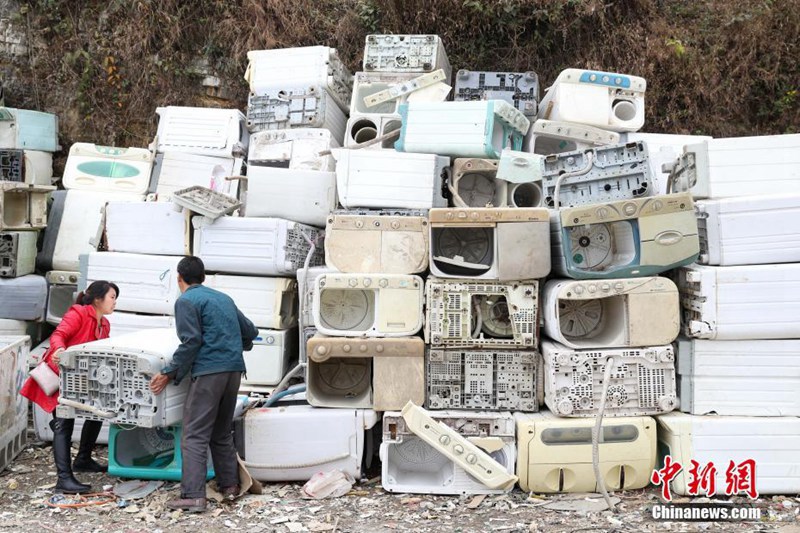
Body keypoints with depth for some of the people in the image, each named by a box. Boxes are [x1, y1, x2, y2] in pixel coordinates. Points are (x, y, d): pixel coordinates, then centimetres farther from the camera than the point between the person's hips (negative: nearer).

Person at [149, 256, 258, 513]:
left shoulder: (186, 301, -2)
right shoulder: (223, 298, 20)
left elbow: (191, 342, -12)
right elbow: (250, 331, 23)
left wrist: (169, 374, -7)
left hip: (208, 371, -7)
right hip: (234, 369, 7)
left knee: (195, 436, -6)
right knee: (222, 432, 18)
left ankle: (193, 496, -11)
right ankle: (230, 485, 20)